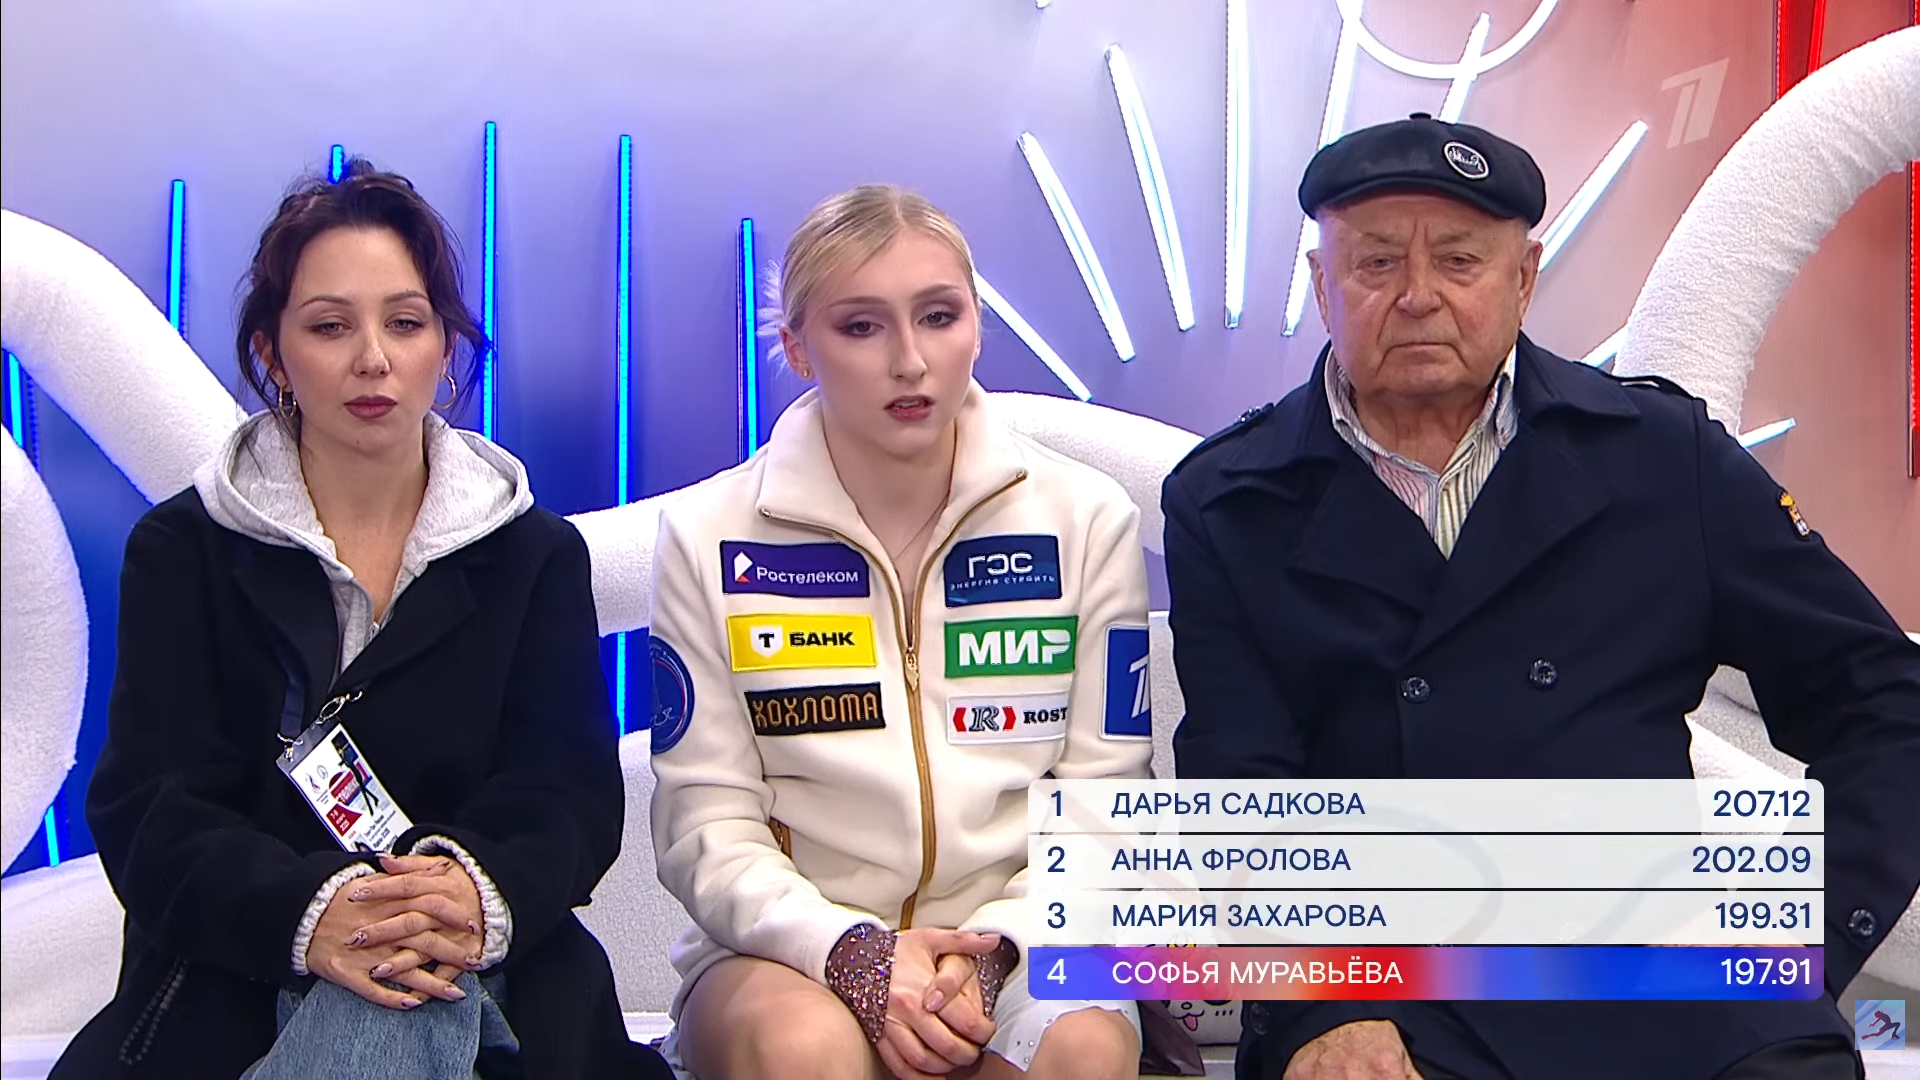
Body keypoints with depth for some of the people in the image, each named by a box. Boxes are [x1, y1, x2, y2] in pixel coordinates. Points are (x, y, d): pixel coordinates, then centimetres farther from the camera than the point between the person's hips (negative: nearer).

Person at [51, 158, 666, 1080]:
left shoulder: (535, 554, 12)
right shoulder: (183, 550, 9)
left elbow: (570, 793, 1)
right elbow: (148, 806, -3)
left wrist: (484, 897, -25)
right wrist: (303, 912, -25)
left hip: (465, 974, 0)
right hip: (226, 985, 0)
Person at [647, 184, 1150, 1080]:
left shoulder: (1086, 519, 3)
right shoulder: (709, 537, 0)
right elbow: (706, 829, -2)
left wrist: (994, 946, -16)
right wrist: (855, 951, -20)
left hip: (1017, 944, 1)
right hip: (788, 950, 0)